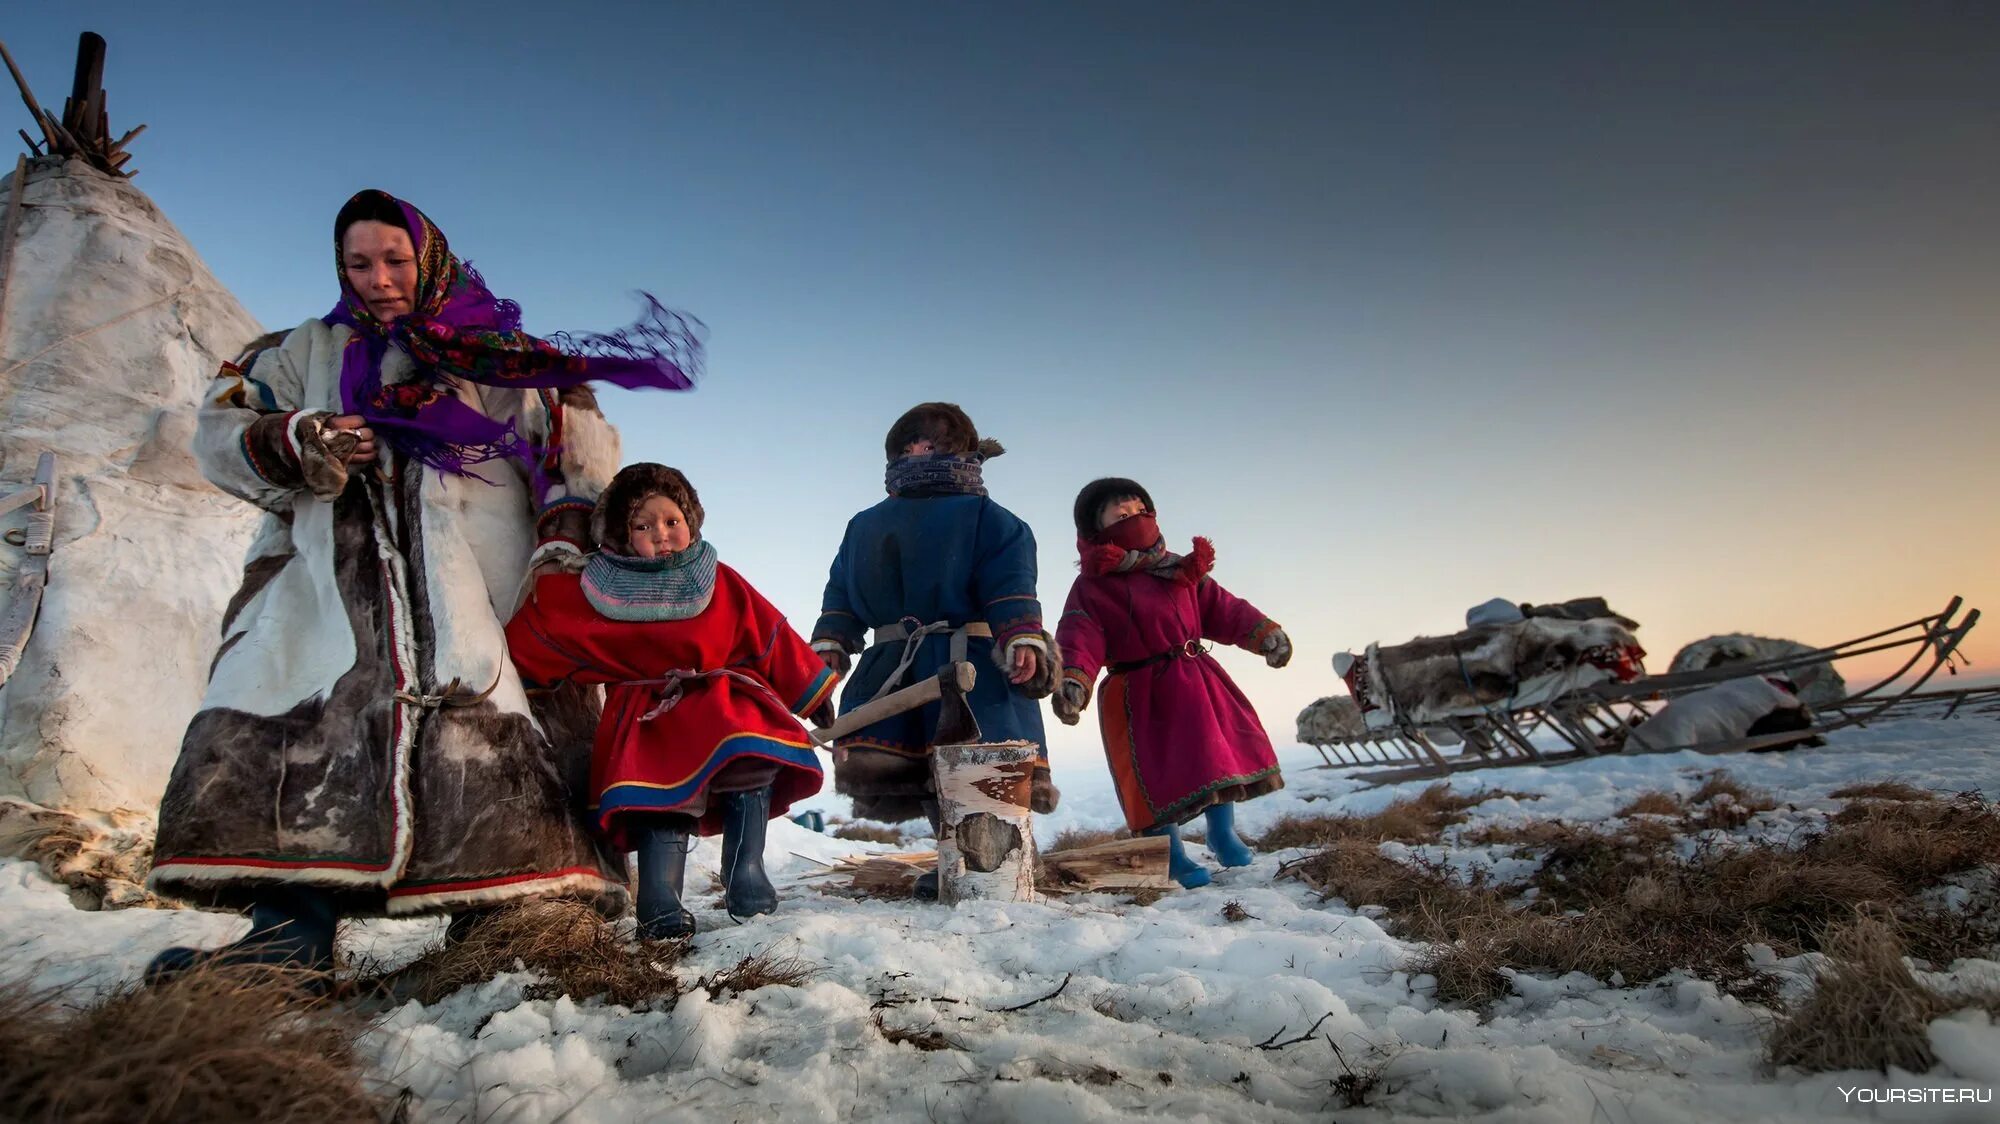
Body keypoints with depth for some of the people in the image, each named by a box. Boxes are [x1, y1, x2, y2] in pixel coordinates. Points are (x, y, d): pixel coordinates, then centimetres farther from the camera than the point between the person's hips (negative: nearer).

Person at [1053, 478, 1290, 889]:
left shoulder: (1182, 572, 13)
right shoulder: (1092, 587, -6)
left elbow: (1222, 608, 11)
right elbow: (1079, 638, -18)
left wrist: (1262, 631, -3)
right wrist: (1073, 680, -36)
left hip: (1193, 682, 5)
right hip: (1138, 696, -5)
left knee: (1220, 749, 3)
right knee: (1155, 770, -3)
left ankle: (1222, 832, 23)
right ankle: (1173, 855, 15)